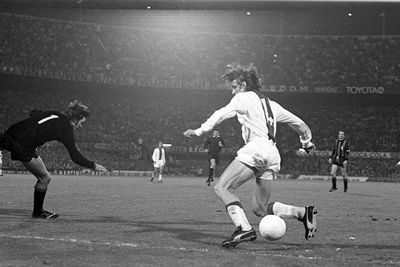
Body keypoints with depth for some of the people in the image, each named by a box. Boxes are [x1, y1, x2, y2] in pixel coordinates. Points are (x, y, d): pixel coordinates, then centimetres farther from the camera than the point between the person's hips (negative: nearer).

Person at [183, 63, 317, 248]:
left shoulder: (244, 97, 8)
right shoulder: (271, 105, 28)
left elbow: (222, 114, -6)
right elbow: (298, 123, 34)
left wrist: (199, 131, -9)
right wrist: (307, 142, 49)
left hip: (256, 149, -8)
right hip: (273, 155, 8)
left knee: (221, 188, -14)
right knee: (260, 208, 13)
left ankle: (244, 228, -31)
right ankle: (303, 212, 2)